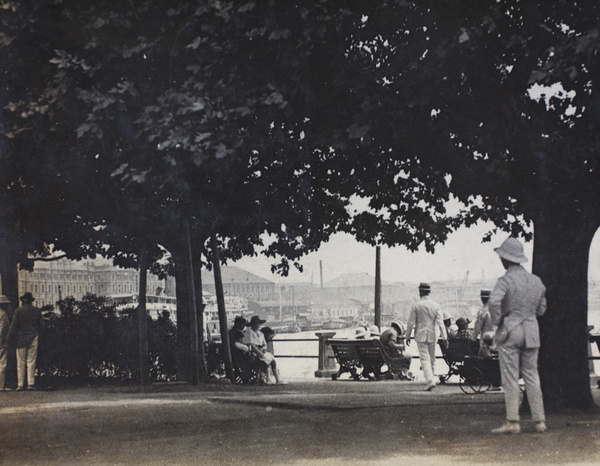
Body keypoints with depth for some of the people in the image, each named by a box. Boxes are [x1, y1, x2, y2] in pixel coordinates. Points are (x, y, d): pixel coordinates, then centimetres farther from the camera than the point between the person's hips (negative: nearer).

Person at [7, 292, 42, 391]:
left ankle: (20, 384, 2)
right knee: (31, 361, 3)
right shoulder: (37, 311, 2)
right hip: (33, 338, 2)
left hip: (21, 338, -2)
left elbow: (14, 325, -6)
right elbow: (40, 325, 8)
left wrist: (11, 337, 0)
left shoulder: (18, 311, -5)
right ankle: (31, 384, -1)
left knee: (21, 362, 3)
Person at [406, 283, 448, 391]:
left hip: (421, 335, -2)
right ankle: (430, 379, 23)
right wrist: (444, 337, -5)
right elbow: (440, 322, -5)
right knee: (432, 358, 14)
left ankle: (430, 381, -20)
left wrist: (408, 336, 7)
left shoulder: (416, 305, -5)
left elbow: (411, 322, -3)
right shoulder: (435, 305, 1)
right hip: (433, 335, 3)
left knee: (425, 358, -6)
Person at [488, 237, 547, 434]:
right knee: (531, 376, 11)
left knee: (510, 377, -3)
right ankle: (539, 420, 11)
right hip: (531, 331, 6)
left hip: (509, 331, -6)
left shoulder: (506, 280, -11)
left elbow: (493, 301, -26)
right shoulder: (536, 281, 9)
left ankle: (512, 422, -4)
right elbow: (541, 309, 16)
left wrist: (497, 321, -13)